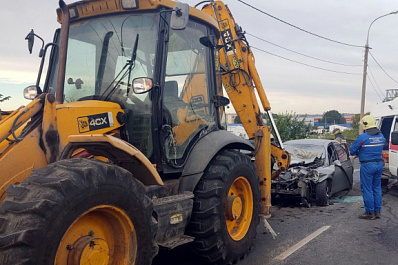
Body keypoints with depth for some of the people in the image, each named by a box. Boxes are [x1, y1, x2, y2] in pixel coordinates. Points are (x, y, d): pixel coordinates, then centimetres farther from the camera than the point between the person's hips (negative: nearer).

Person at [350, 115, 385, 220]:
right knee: (377, 188, 16)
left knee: (367, 189, 2)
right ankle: (377, 211, 21)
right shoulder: (381, 136, 6)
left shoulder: (363, 137, -16)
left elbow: (352, 151, -9)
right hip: (379, 164, 7)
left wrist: (359, 152, 12)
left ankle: (370, 213, 6)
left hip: (367, 165, -7)